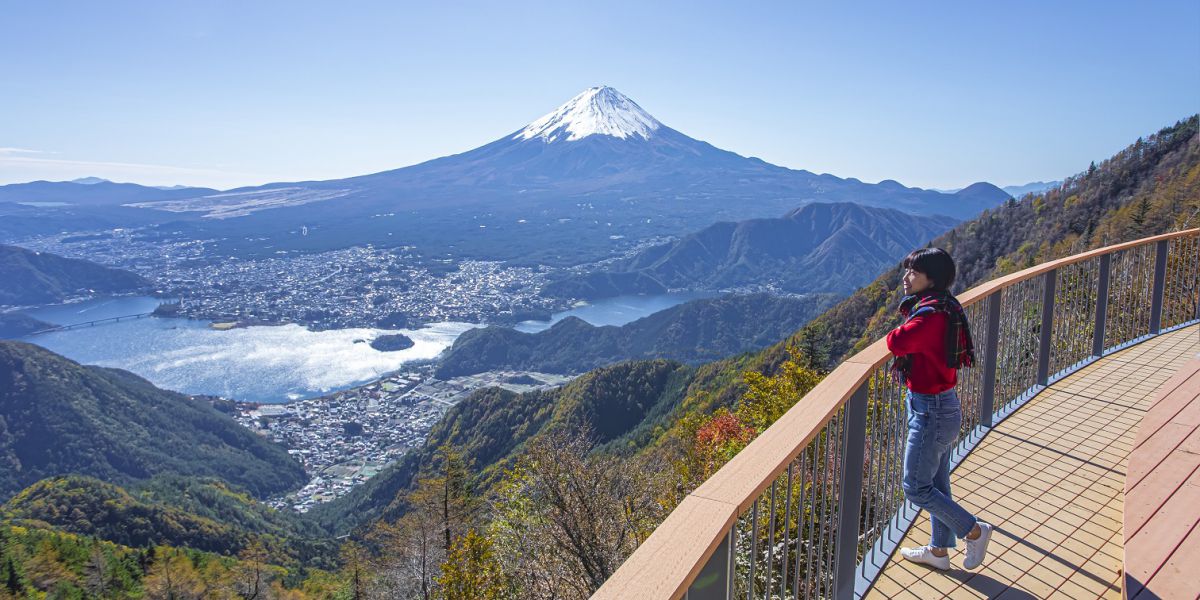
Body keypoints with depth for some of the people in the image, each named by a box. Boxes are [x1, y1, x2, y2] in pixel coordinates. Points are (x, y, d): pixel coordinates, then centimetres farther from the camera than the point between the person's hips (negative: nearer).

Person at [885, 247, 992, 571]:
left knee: (916, 487, 3)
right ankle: (939, 550, 34)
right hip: (944, 406, 10)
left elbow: (898, 342, -34)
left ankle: (974, 530, 17)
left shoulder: (931, 314, -24)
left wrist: (893, 335, -10)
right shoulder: (943, 307, 7)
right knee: (937, 483, 20)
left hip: (931, 411, -10)